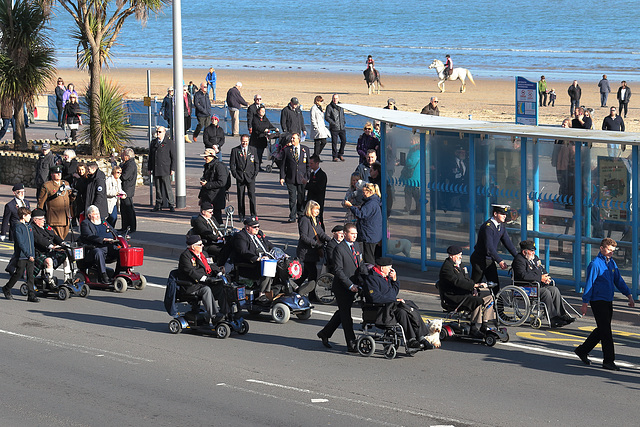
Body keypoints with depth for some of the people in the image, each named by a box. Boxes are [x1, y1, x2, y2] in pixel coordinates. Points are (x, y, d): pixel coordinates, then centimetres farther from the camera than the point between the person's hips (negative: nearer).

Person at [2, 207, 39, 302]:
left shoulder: (29, 226, 13)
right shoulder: (17, 227, -13)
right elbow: (20, 243, -20)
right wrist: (28, 255, -26)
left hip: (30, 256, 7)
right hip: (21, 256, -7)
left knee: (30, 275, 2)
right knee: (19, 274, 1)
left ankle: (31, 295, 2)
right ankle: (7, 289, 23)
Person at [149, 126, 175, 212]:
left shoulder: (169, 143, 0)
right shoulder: (153, 142, 14)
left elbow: (173, 157, -1)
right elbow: (150, 156, 18)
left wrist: (172, 169, -7)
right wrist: (150, 168, 13)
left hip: (165, 170, -5)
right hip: (156, 171, 5)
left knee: (167, 187, -7)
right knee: (158, 188, 7)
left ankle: (172, 205, 0)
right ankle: (158, 205, 14)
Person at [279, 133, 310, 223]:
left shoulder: (305, 149, 5)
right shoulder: (287, 150, 4)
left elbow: (308, 164, 9)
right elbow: (283, 164, 4)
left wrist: (307, 177, 3)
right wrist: (282, 177, -4)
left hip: (302, 178, 1)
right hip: (290, 178, -1)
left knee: (301, 198, 7)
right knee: (292, 198, -3)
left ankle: (301, 215, 22)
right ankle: (292, 217, 2)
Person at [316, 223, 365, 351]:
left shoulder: (355, 246, 11)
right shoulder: (339, 248, -14)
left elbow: (360, 265, 16)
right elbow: (338, 270, -18)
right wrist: (350, 285, -22)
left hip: (352, 287, 8)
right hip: (341, 288, -8)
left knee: (342, 313, 18)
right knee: (346, 316, -1)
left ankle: (325, 333, 34)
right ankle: (351, 345, 2)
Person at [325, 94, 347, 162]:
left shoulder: (341, 106, 13)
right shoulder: (329, 107, -4)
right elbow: (326, 117, -7)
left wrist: (344, 122, 12)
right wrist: (333, 123, -16)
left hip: (342, 127, 5)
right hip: (334, 128, -5)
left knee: (344, 141, 1)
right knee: (334, 142, -3)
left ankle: (340, 154, 18)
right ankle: (335, 157, 5)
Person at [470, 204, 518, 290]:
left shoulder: (501, 226, 5)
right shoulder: (487, 227, -23)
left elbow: (507, 242, 8)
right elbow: (489, 247, -30)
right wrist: (500, 261, -35)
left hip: (490, 260, 8)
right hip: (479, 260, -8)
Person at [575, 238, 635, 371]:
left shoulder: (612, 263, 10)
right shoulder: (595, 264, -13)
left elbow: (619, 281, 18)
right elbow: (589, 284, -12)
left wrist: (629, 295, 13)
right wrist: (585, 304, -12)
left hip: (608, 302, 8)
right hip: (597, 301, -8)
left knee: (602, 330, 13)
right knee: (605, 331, -7)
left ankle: (582, 350, 27)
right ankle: (608, 361, -3)